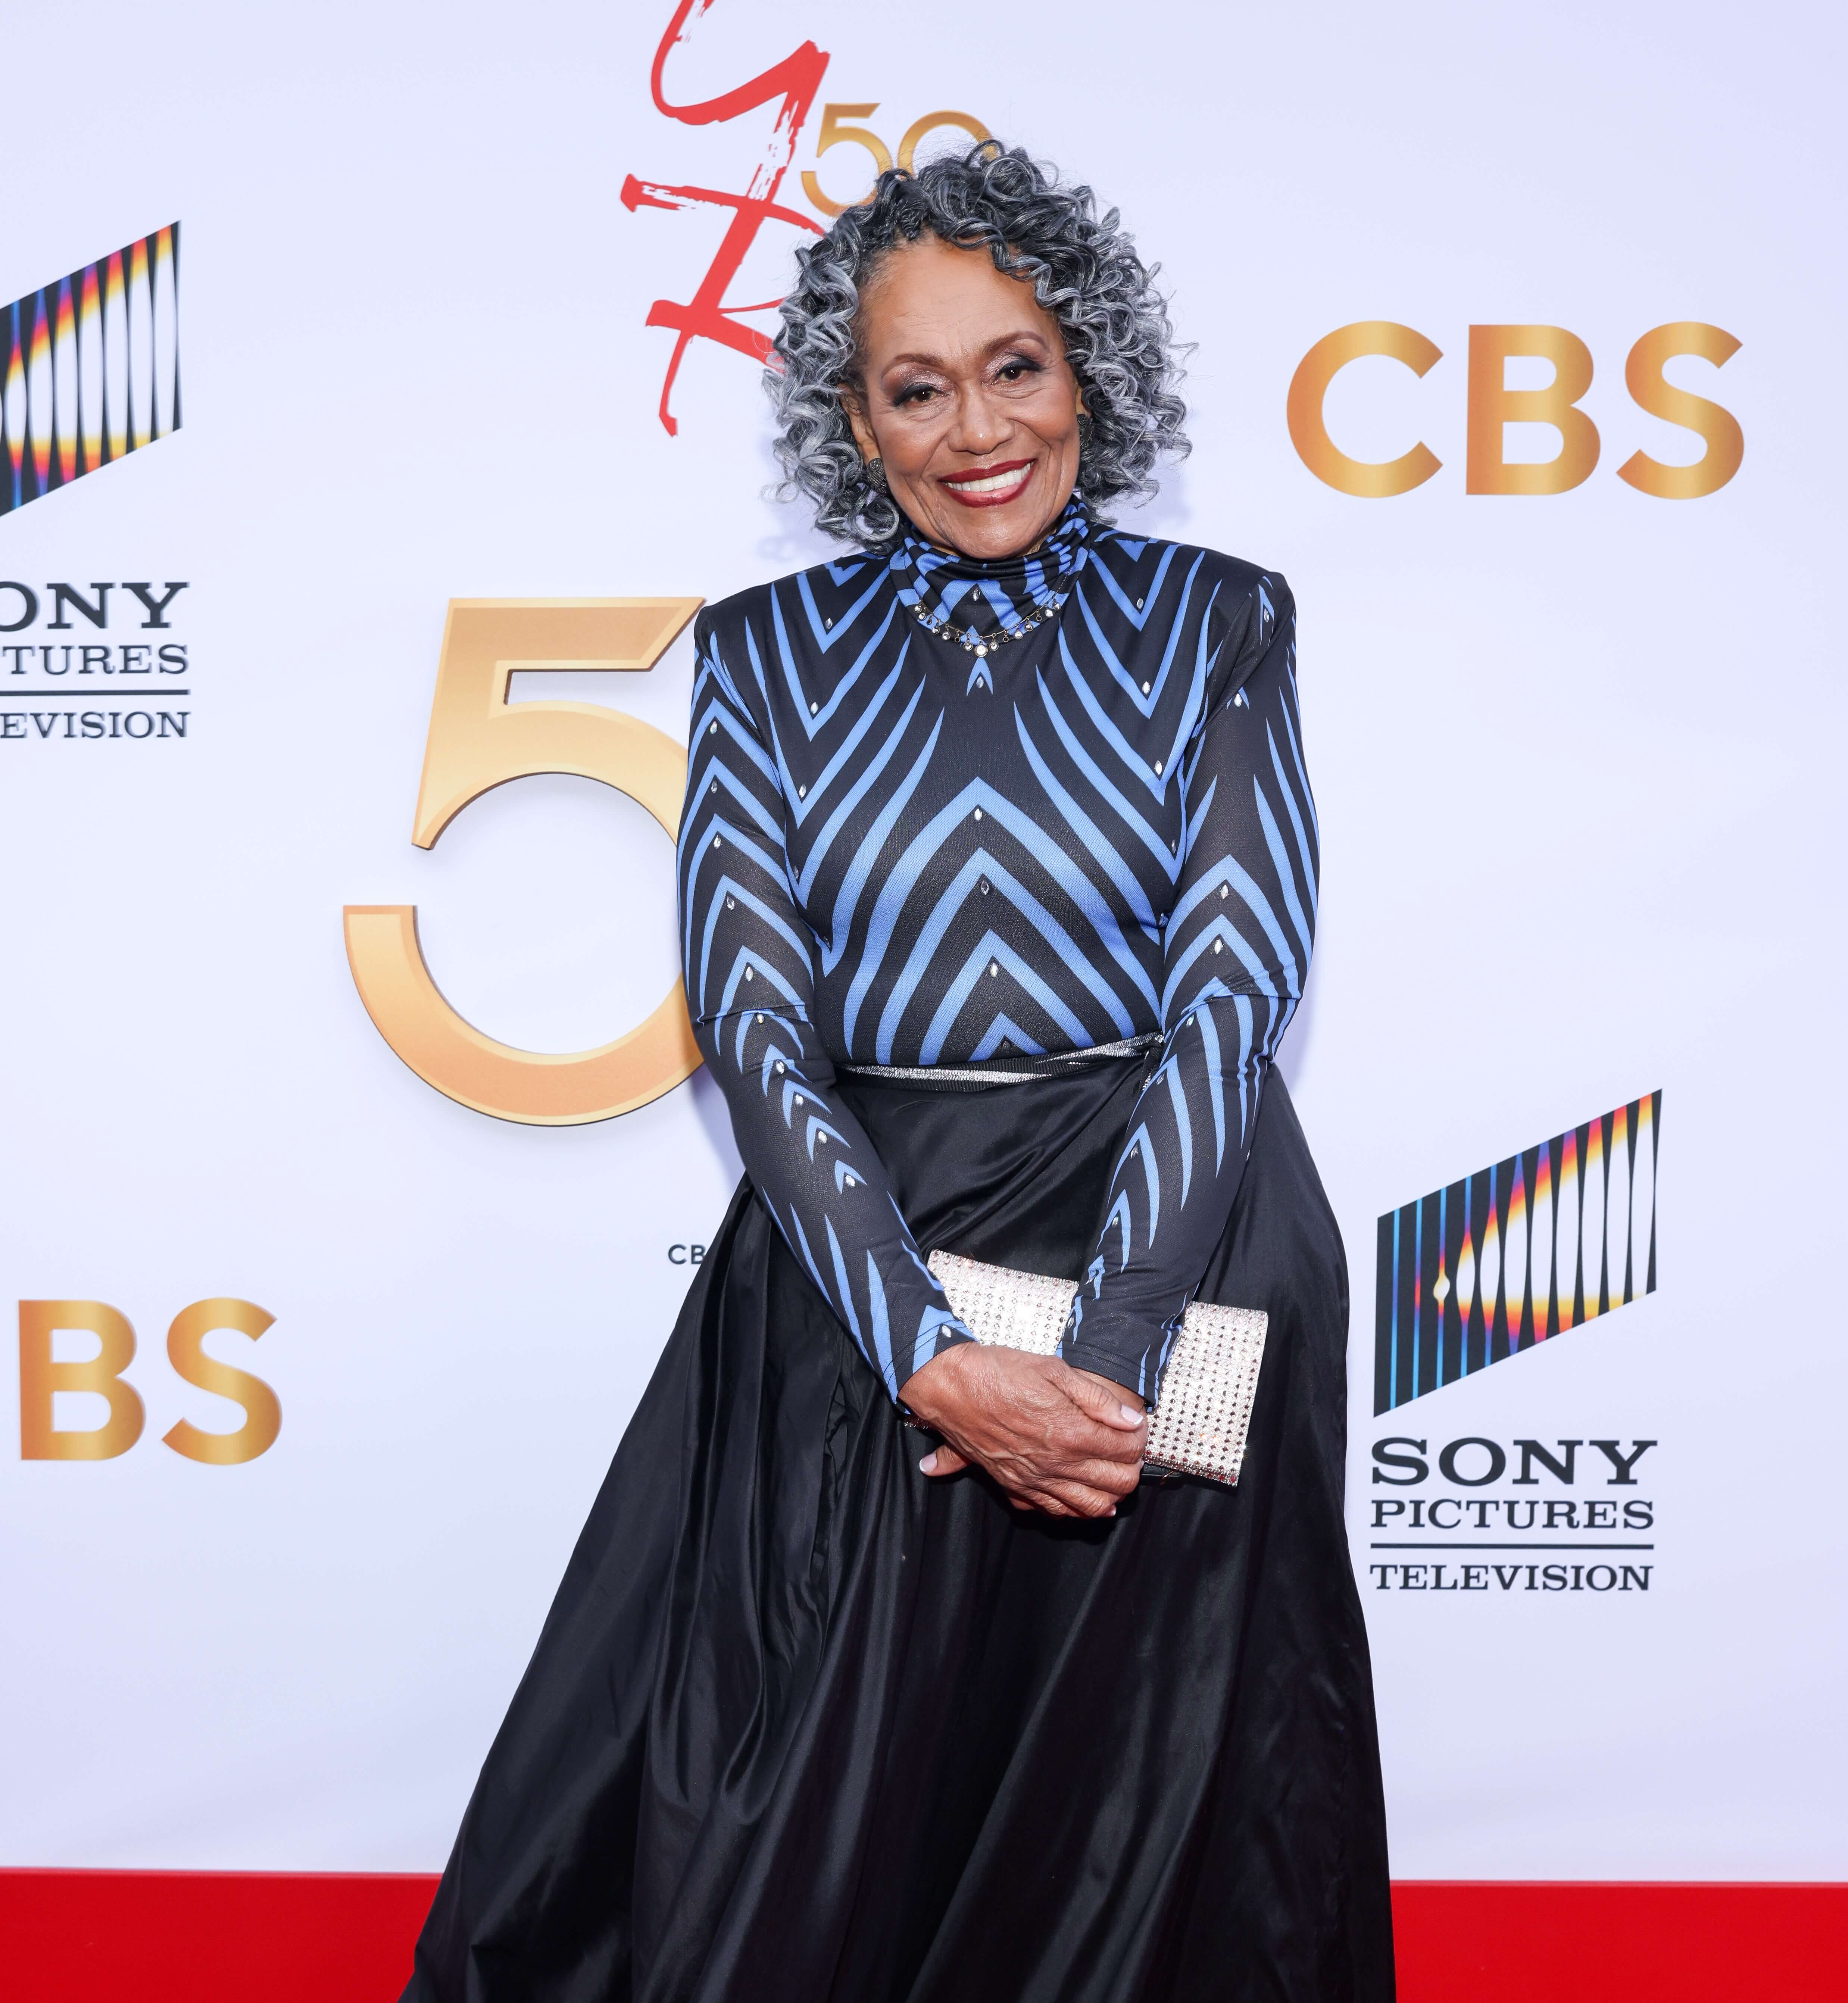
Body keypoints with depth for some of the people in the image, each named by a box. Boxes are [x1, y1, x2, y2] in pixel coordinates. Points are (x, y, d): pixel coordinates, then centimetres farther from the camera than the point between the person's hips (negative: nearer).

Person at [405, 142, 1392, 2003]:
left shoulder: (1215, 626, 3)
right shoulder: (768, 652, 4)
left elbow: (1236, 987, -7)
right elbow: (754, 1017, -5)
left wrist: (1110, 1347, -17)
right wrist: (936, 1358, -16)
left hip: (1172, 1272, 0)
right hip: (853, 1282, 1)